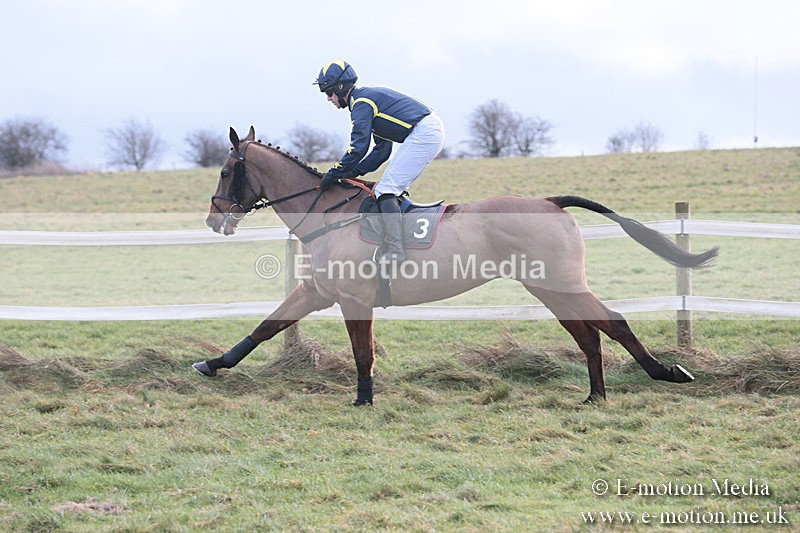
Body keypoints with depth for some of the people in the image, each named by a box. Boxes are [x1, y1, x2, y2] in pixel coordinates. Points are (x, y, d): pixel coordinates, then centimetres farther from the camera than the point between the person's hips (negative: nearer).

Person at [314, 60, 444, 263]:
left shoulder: (361, 102, -7)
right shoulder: (370, 97, 24)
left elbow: (359, 147, -15)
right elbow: (382, 151, 21)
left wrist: (335, 173, -5)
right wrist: (353, 172, 14)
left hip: (423, 134, -10)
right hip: (433, 132, 10)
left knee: (386, 190, -13)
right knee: (394, 190, 15)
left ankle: (395, 250, -24)